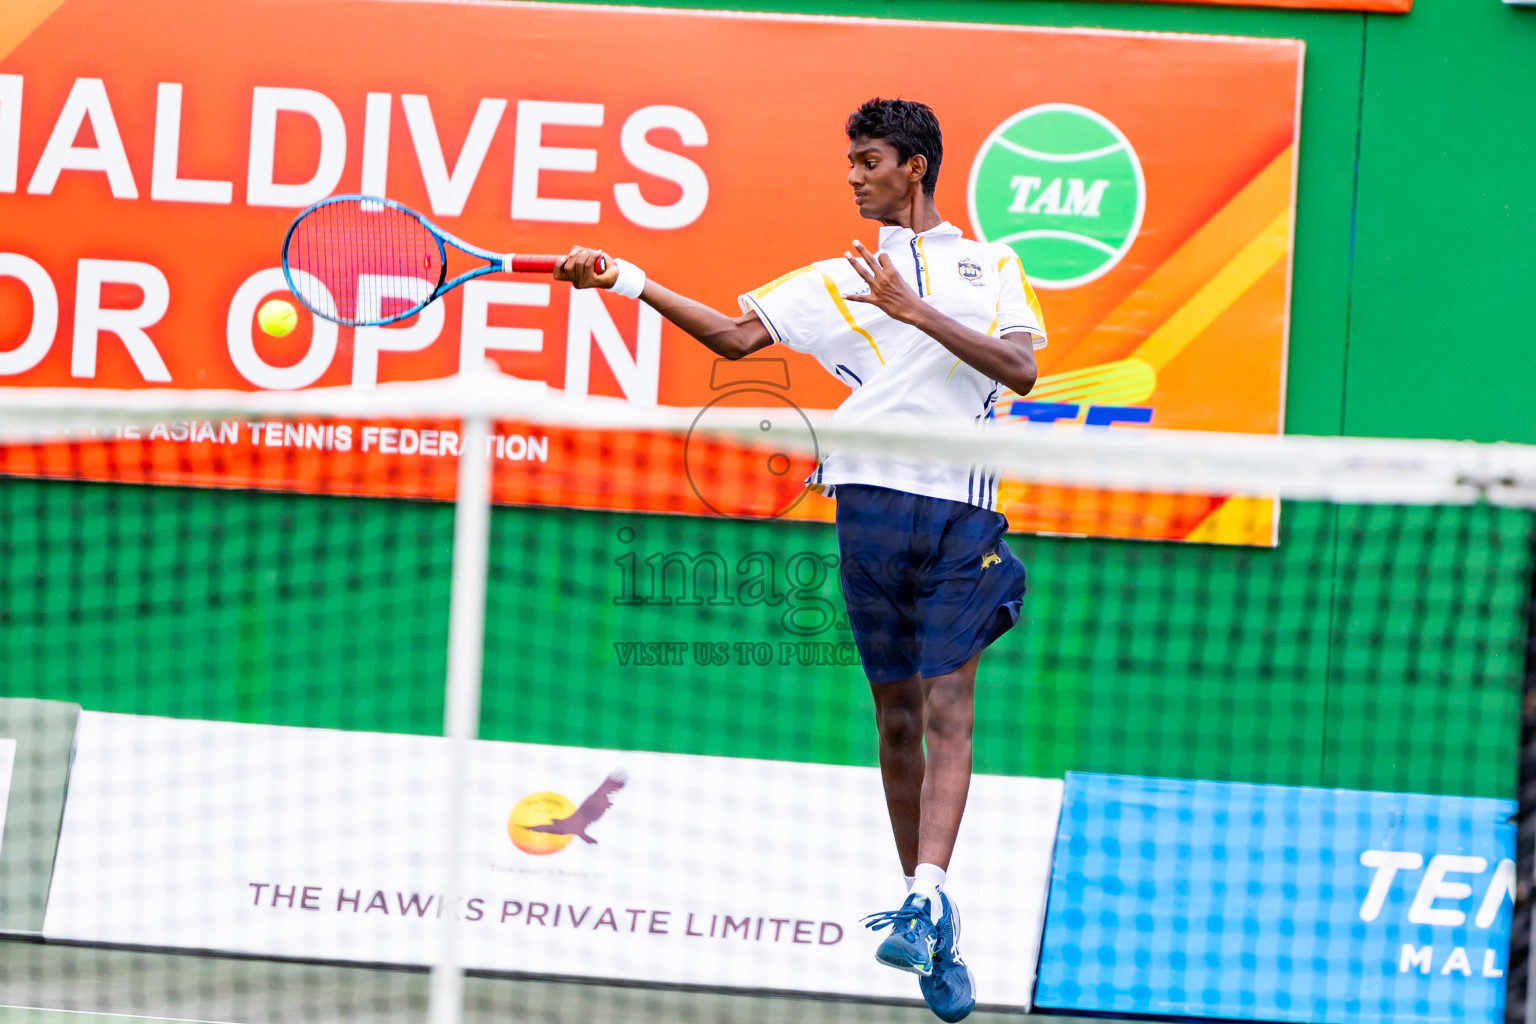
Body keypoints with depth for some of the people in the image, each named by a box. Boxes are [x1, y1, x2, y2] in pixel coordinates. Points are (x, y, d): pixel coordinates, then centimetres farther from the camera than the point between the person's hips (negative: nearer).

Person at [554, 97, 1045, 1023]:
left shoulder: (991, 266, 14)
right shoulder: (836, 279, 19)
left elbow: (1021, 369, -1)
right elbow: (736, 335, 10)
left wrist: (914, 311, -8)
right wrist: (626, 281, 1)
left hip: (964, 512, -2)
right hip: (874, 500, 2)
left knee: (948, 713, -2)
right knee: (898, 714, -2)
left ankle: (926, 903, -5)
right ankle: (929, 918, -6)